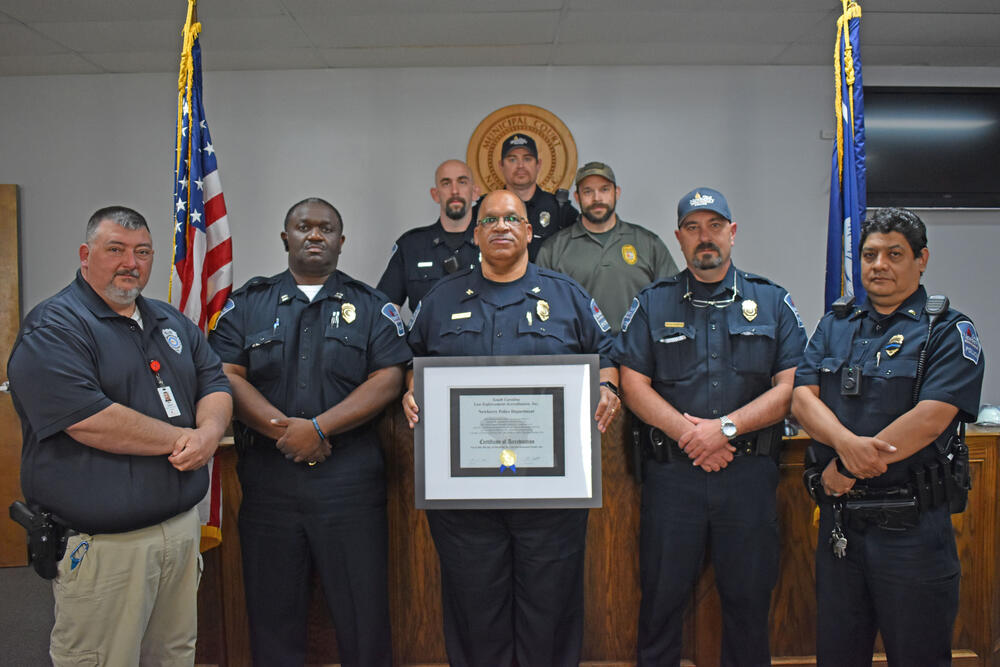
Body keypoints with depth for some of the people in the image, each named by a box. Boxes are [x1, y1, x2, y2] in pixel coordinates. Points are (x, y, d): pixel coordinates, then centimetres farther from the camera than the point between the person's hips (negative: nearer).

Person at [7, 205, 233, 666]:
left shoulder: (173, 322, 13)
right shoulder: (53, 328, -11)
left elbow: (215, 385, 11)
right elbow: (88, 420, -23)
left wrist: (208, 432, -12)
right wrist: (181, 438, -15)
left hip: (182, 526, 7)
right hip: (101, 546, -7)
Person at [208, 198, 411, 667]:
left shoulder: (371, 306, 8)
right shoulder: (248, 303, 11)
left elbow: (388, 379, -4)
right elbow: (226, 376, 0)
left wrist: (318, 428, -14)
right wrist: (282, 430, -13)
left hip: (349, 479, -1)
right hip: (267, 480, 2)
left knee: (363, 614, 4)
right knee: (272, 614, 12)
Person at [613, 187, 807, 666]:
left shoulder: (773, 302, 7)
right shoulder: (652, 304, 7)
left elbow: (791, 387, -1)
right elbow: (633, 384, -1)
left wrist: (726, 428, -12)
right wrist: (686, 432, -13)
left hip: (749, 473, 1)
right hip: (671, 473, 0)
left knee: (749, 600, 10)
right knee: (661, 598, 8)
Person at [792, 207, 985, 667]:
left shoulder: (950, 332, -4)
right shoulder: (835, 326, 11)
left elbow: (929, 419, -17)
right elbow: (802, 398, 0)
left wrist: (847, 469, -15)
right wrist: (846, 443, -20)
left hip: (912, 527, -4)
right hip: (839, 519, 4)